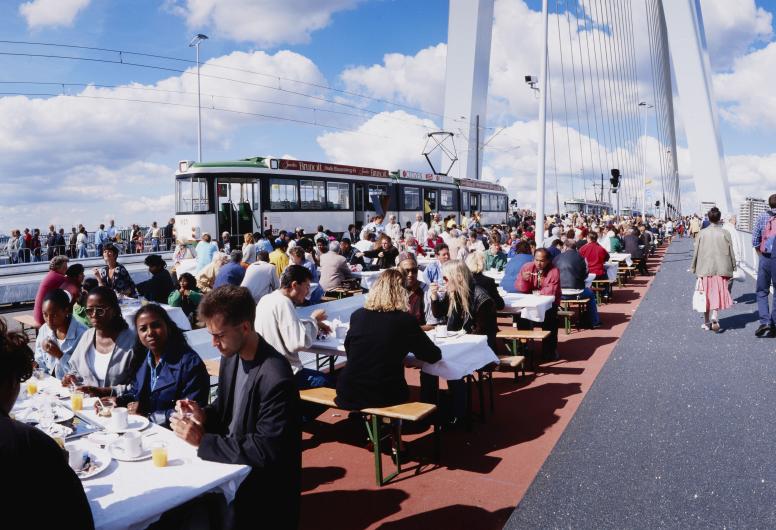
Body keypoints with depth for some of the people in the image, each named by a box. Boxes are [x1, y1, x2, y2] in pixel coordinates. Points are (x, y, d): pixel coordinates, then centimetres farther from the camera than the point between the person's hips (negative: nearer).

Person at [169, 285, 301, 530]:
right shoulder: (231, 354, -1)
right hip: (229, 457, 7)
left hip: (261, 479, -7)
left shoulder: (276, 379, -27)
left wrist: (203, 441, -24)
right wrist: (204, 414, -8)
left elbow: (265, 452, -25)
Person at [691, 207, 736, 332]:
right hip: (721, 269, -1)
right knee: (718, 294, 3)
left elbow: (696, 252, 1)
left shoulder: (702, 233, -2)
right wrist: (732, 267, 12)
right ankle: (714, 317, -19)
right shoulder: (725, 233, -4)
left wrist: (694, 267, 11)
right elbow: (731, 252, 1)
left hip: (705, 269, 1)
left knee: (706, 295, 10)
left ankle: (707, 322, 17)